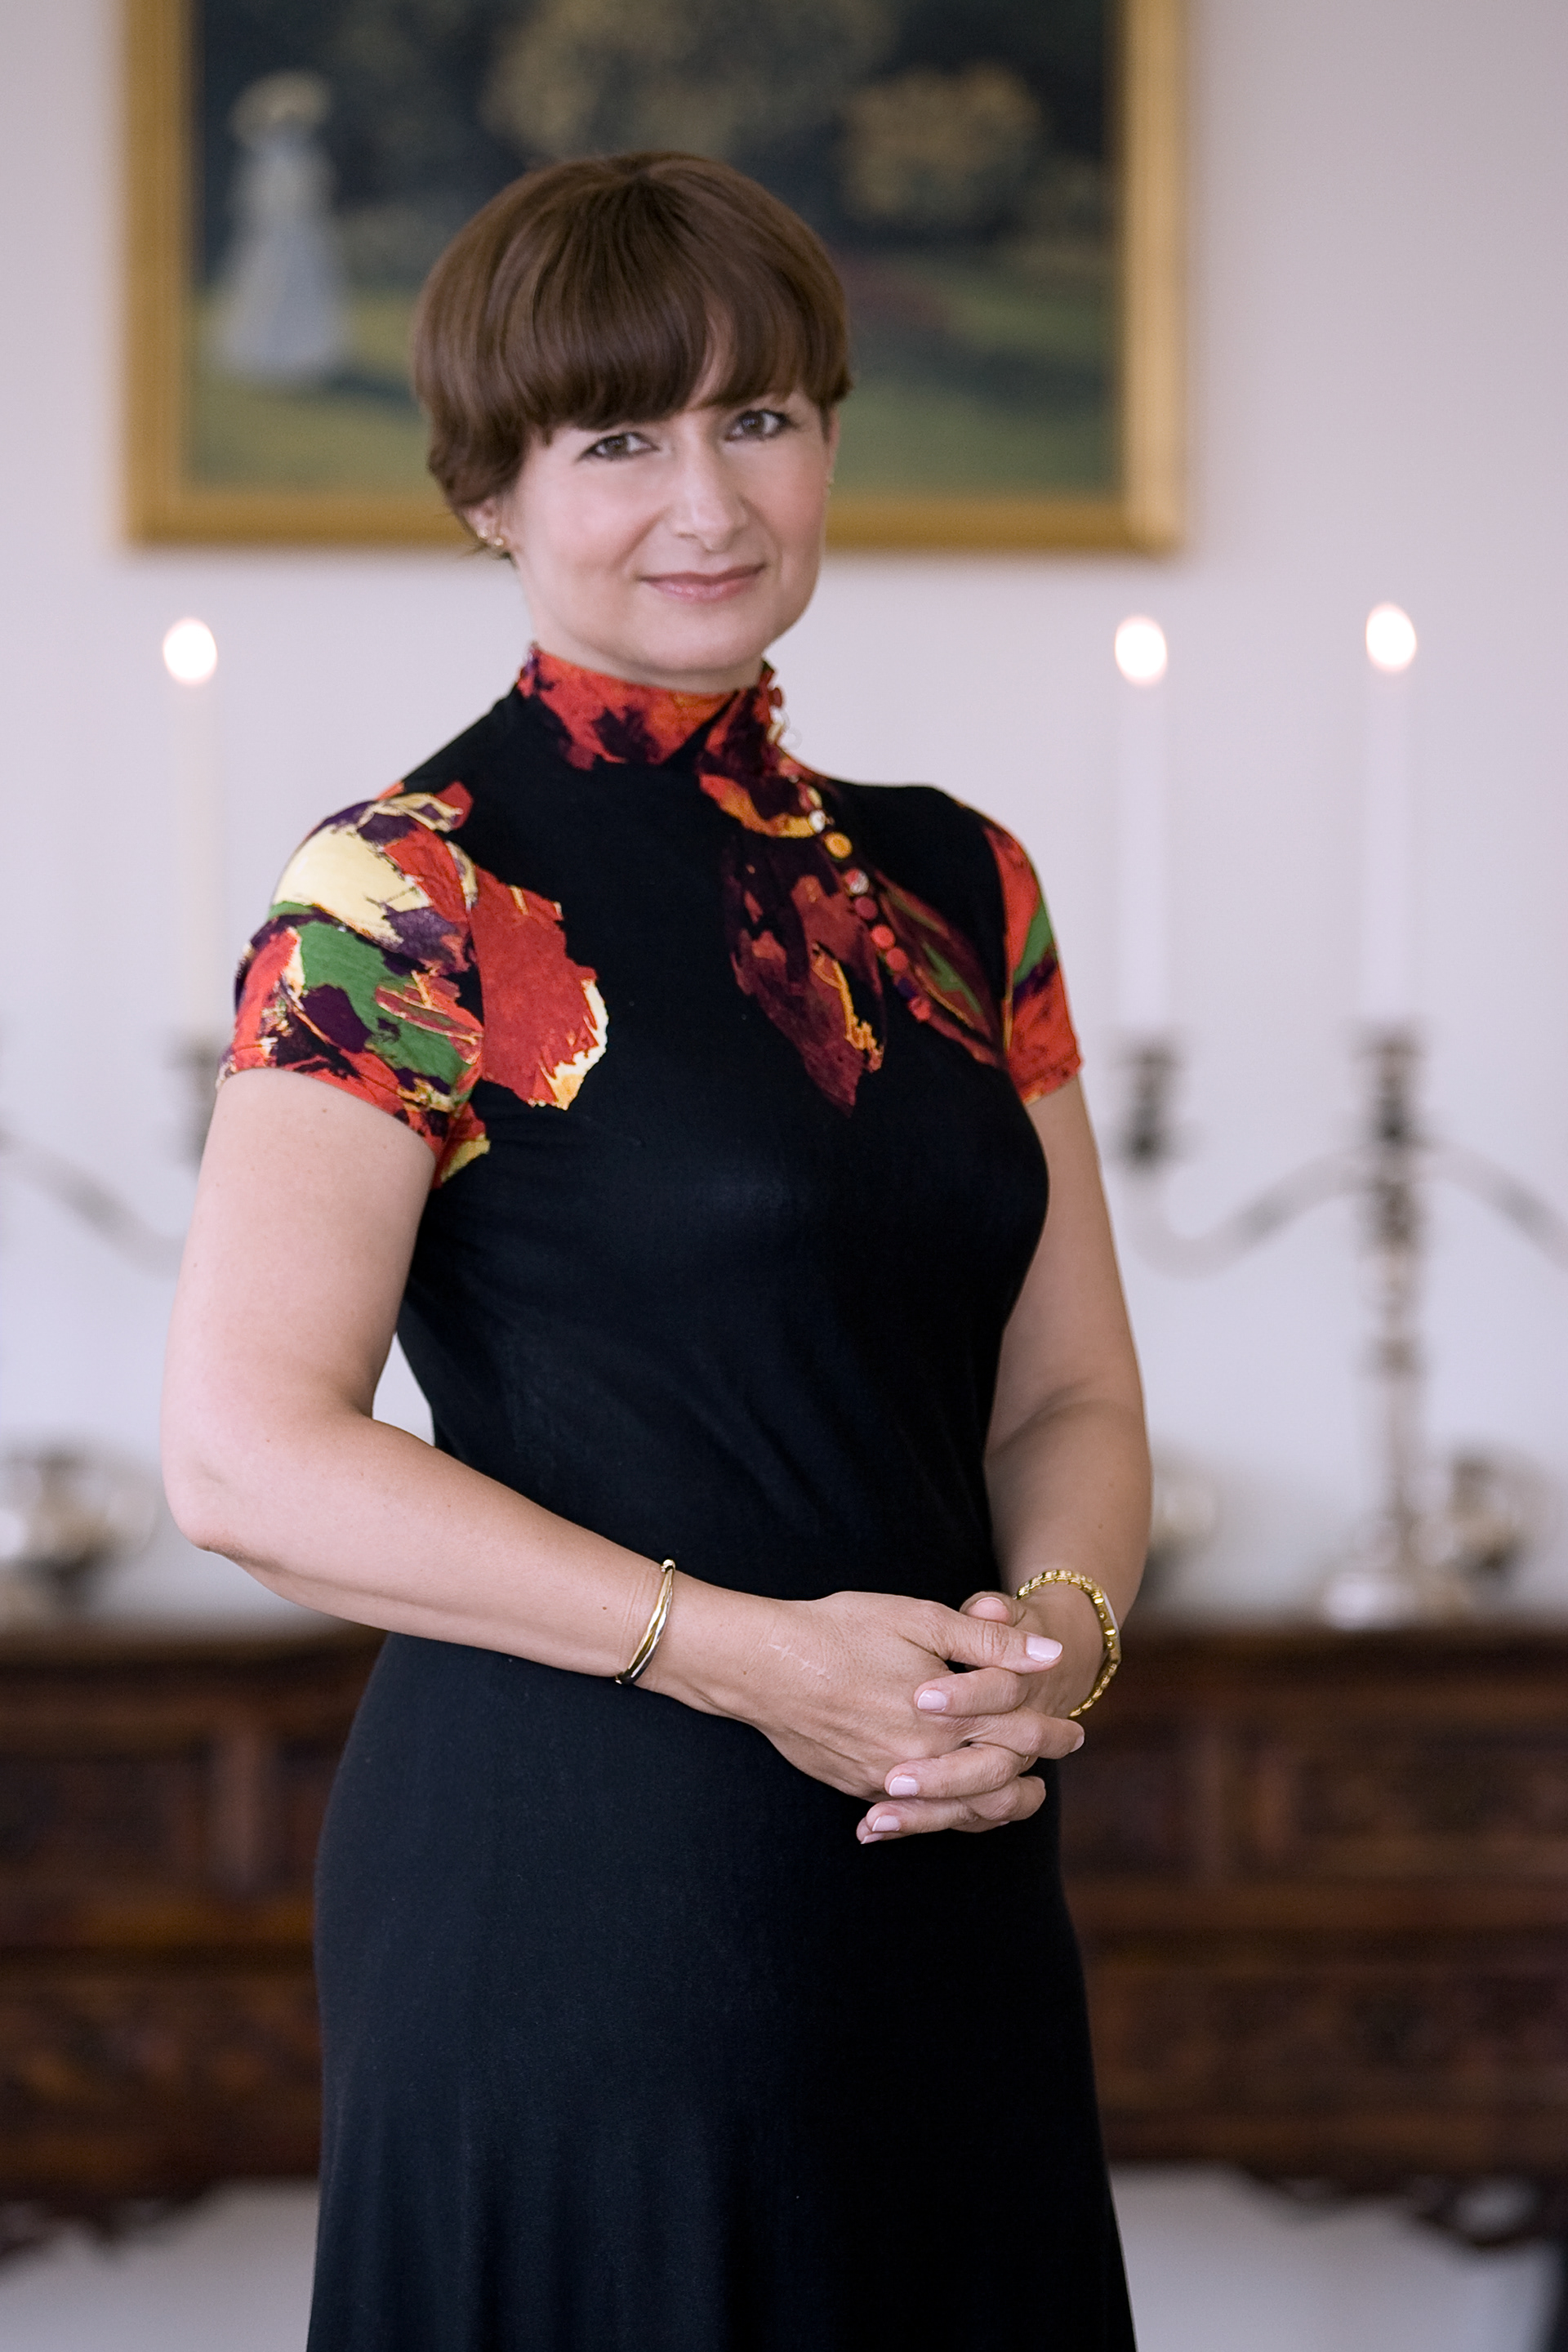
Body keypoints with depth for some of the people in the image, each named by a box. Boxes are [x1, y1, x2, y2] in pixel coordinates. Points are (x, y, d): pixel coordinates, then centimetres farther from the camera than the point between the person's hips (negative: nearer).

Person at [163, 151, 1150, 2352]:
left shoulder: (955, 890, 11)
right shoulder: (410, 896, -8)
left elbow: (1070, 1394, 13)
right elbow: (247, 1449, -15)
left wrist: (1059, 1637, -9)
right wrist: (744, 1651, -18)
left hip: (947, 1898, 6)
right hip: (568, 1898, -6)